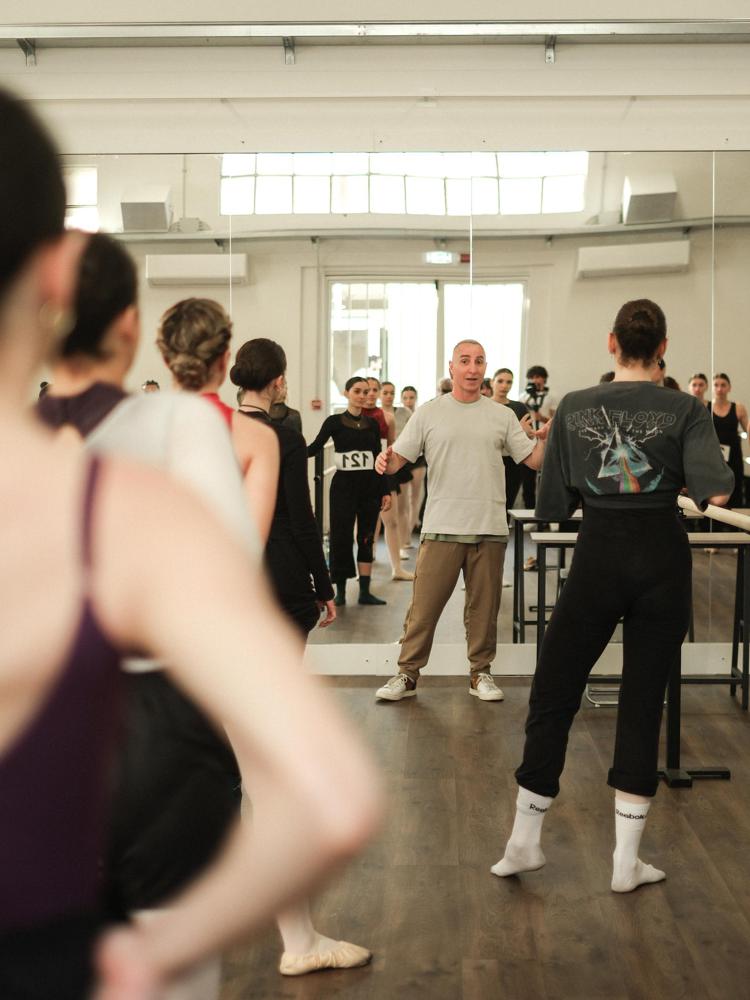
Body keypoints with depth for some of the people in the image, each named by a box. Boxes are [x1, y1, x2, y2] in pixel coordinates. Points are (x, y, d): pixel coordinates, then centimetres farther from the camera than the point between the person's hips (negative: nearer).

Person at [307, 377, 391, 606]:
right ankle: (340, 590, 8)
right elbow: (314, 447, -11)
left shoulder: (372, 424, 9)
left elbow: (379, 460, 11)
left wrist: (386, 491, 7)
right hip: (344, 485, -3)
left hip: (370, 486, 3)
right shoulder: (334, 422, -1)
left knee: (366, 538, 5)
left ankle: (365, 591, 11)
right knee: (341, 537, -1)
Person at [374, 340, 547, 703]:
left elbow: (534, 460, 6)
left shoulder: (503, 416, 9)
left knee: (484, 607, 10)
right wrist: (384, 461, -23)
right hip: (441, 527, -2)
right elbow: (398, 459, 0)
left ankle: (481, 673, 22)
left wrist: (546, 439, -13)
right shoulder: (429, 413, 4)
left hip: (490, 529, 2)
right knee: (424, 605, 0)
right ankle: (407, 673, 11)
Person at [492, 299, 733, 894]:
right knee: (643, 701, 9)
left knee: (553, 694, 12)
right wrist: (674, 480, 6)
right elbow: (716, 492, -15)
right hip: (662, 559, 0)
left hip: (598, 557, 0)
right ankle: (627, 862, 15)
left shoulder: (573, 408, 0)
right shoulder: (685, 410, -3)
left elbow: (552, 505, 1)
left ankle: (524, 843, 19)